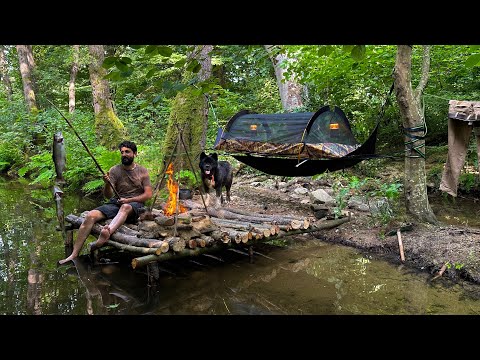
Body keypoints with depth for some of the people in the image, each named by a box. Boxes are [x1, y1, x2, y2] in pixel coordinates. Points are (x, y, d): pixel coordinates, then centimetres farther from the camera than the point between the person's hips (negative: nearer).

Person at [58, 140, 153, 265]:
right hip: (115, 203, 3)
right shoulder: (114, 170, 7)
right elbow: (108, 195, 2)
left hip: (135, 204, -3)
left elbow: (148, 194, -2)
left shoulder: (142, 171, 5)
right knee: (90, 216, -22)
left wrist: (128, 200, -13)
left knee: (125, 207, -40)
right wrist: (107, 184, -20)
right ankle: (74, 254, -23)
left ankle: (105, 236, -64)